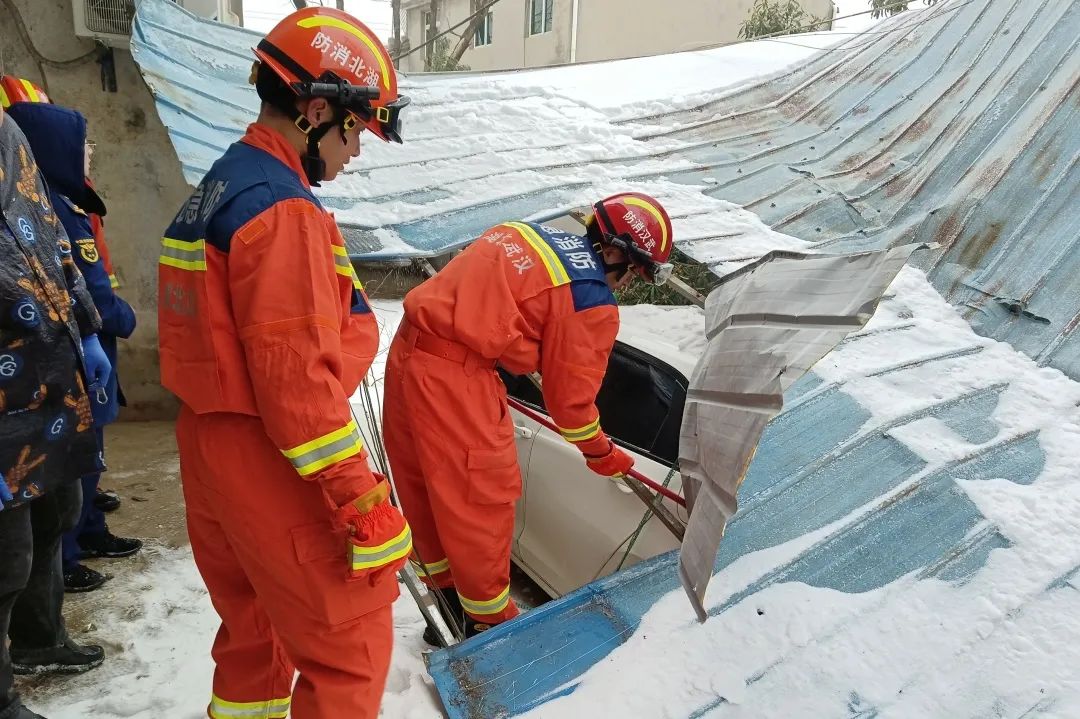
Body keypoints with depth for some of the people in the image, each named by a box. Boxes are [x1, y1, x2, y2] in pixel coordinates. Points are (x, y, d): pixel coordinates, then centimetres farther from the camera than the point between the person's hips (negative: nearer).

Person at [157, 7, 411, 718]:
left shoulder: (216, 190, 11)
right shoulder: (282, 210, -20)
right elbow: (298, 378, -25)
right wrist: (362, 502, -21)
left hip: (208, 447, 10)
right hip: (271, 465, -10)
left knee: (253, 627, 25)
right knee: (351, 647, 3)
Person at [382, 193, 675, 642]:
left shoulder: (528, 234, 13)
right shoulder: (592, 301, -8)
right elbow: (570, 395, -2)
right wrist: (601, 452, 16)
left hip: (410, 348, 9)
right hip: (454, 375, -9)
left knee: (425, 487, 20)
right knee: (481, 497, 8)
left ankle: (448, 595, 41)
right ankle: (490, 620, 26)